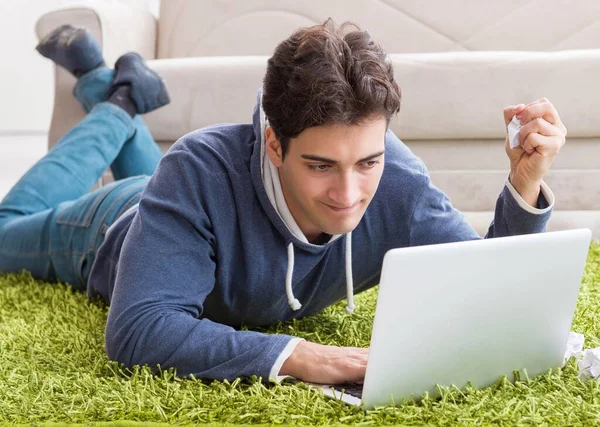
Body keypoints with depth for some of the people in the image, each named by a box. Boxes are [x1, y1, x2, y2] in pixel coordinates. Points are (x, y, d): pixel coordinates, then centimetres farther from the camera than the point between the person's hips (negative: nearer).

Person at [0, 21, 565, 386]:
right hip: (110, 233, -3)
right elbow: (136, 330, -55)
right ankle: (115, 109, 32)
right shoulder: (202, 172, -50)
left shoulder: (395, 181, -40)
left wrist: (525, 187, -49)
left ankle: (109, 89, 51)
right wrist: (290, 356, -66)